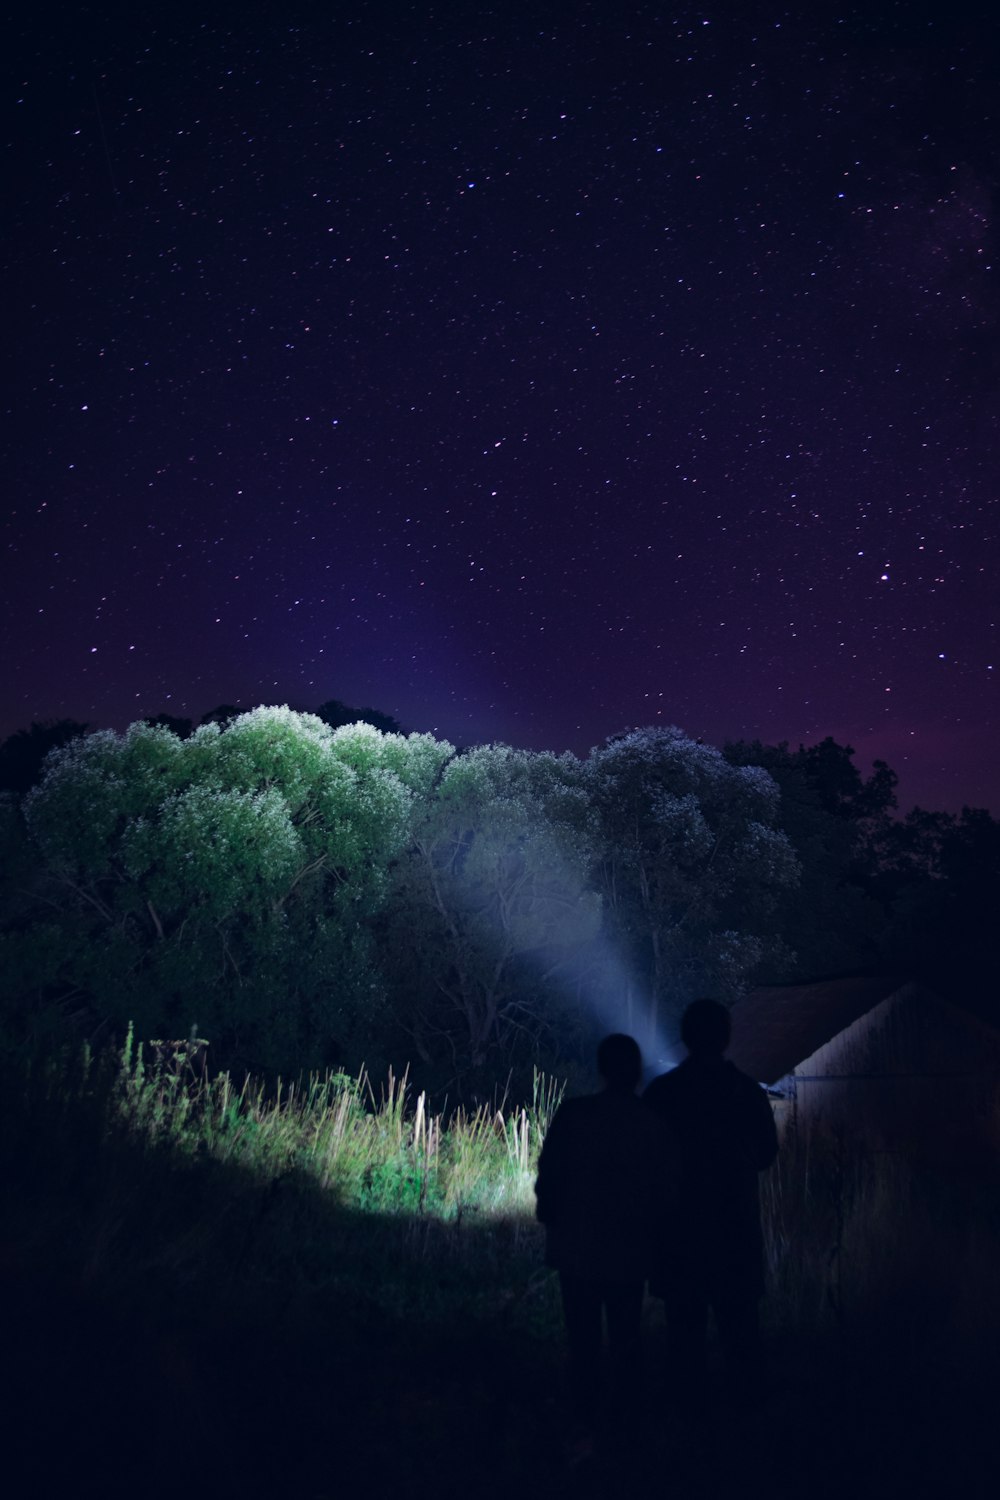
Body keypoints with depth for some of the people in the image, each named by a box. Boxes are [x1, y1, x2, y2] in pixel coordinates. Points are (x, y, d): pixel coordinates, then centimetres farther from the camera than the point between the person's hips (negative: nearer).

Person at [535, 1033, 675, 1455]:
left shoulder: (572, 1114, -12)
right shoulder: (654, 1126, -8)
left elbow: (548, 1178, -7)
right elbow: (664, 1193, -1)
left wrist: (552, 1222, 9)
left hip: (577, 1247, -1)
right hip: (630, 1252, 1)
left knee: (583, 1341, 8)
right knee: (625, 1340, 16)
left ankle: (587, 1428, 3)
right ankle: (619, 1419, 23)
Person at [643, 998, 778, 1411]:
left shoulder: (660, 1092, -11)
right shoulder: (747, 1090, -8)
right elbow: (767, 1152, 2)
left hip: (680, 1220, -1)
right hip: (736, 1220, 1)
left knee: (685, 1314, 11)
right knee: (738, 1312, 14)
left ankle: (688, 1393, 17)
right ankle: (747, 1391, 20)